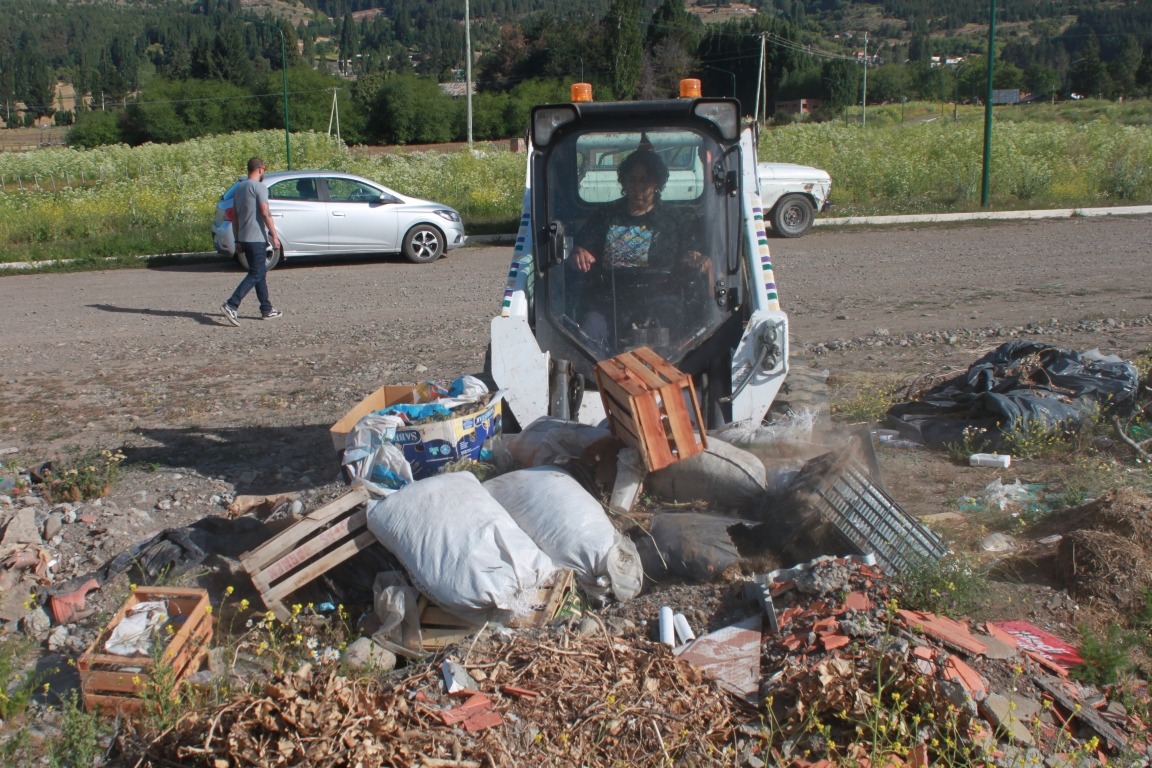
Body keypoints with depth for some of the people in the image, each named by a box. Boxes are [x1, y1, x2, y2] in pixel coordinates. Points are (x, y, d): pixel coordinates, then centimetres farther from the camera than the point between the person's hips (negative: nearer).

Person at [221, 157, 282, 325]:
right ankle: (231, 305, -18)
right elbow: (265, 213, -17)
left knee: (261, 273, 15)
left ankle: (267, 310, 17)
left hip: (243, 238, 9)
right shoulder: (259, 187, -10)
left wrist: (237, 240, 18)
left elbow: (234, 216, 16)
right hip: (257, 239, -9)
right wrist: (274, 236, -14)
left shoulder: (239, 188, 15)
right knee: (255, 275, -8)